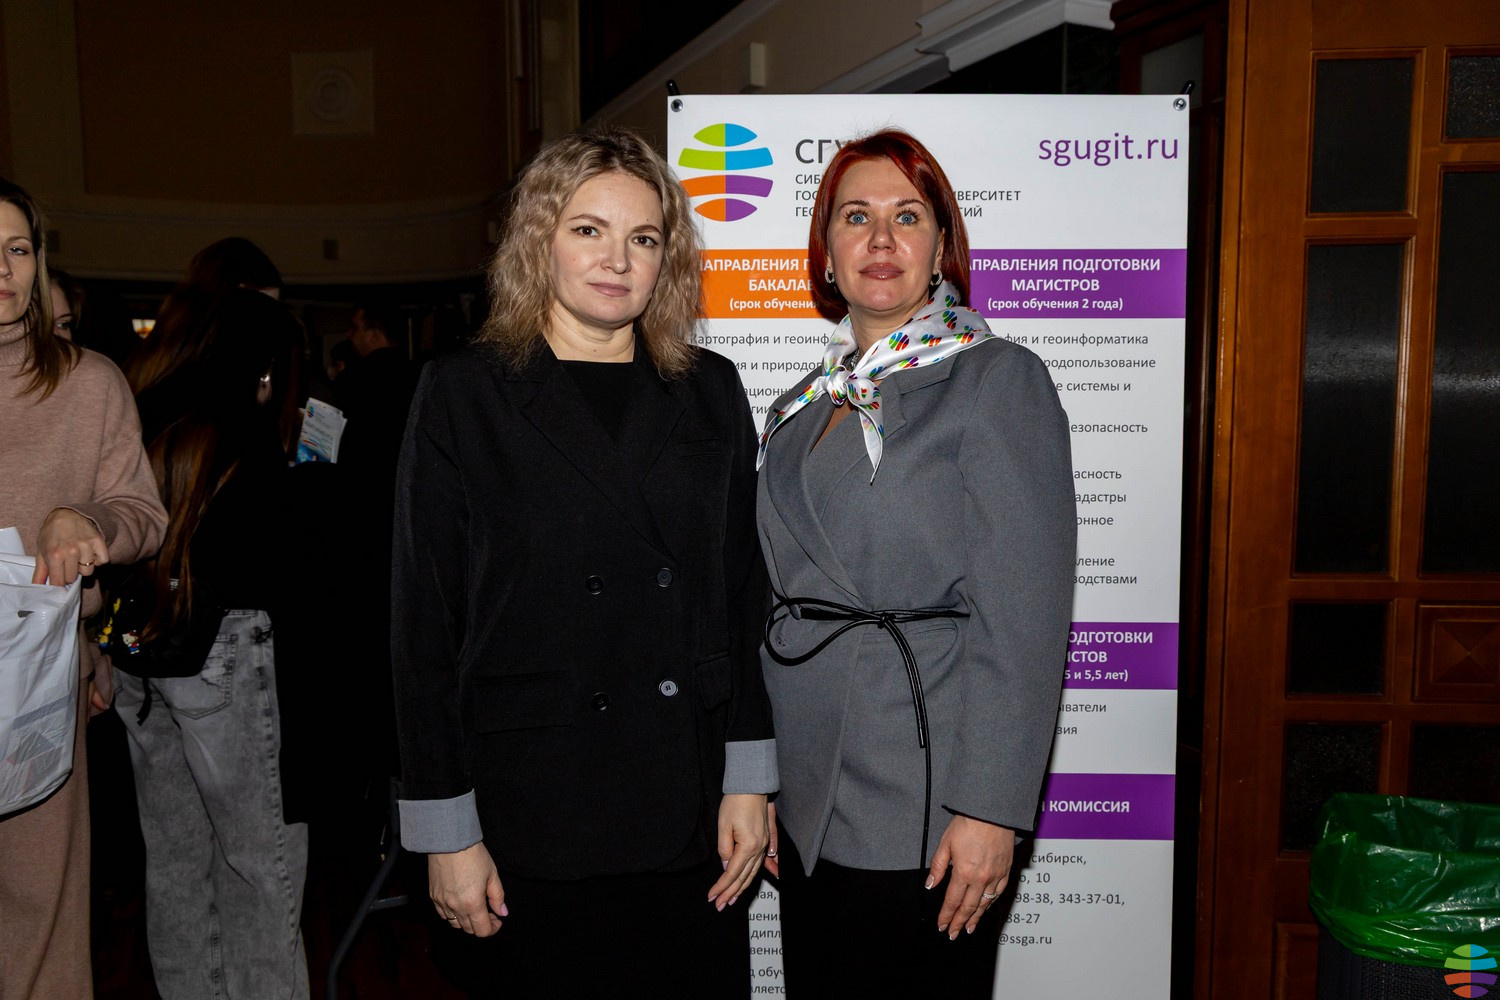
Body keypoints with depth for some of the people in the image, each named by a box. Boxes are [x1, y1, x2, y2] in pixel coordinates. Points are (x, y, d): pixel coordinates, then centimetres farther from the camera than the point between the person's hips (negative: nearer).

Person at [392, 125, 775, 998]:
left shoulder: (711, 392, 7)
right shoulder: (465, 394, -1)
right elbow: (425, 621, -2)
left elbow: (745, 597, 8)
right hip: (533, 820, -2)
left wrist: (749, 781, 3)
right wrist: (447, 830, -4)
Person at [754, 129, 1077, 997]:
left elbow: (1024, 617, -14)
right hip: (810, 803, 6)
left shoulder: (998, 380, -8)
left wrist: (990, 811, -18)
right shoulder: (804, 407, 12)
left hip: (922, 816, -6)